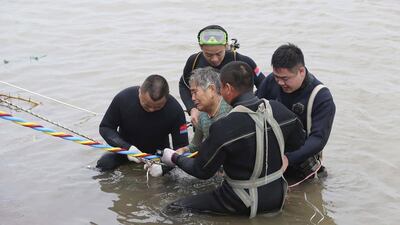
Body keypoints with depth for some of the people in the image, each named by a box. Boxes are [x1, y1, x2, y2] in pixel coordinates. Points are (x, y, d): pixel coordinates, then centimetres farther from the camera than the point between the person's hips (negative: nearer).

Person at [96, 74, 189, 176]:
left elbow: (182, 148, -20)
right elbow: (105, 128, -12)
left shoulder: (175, 110, -26)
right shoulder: (123, 98, -24)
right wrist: (127, 147, -30)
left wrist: (163, 166, -40)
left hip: (158, 152, 0)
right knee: (103, 165, -23)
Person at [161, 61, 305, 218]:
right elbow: (299, 141, 9)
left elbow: (202, 171, -11)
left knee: (175, 208, 1)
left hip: (244, 205, -5)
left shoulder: (223, 128, -24)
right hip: (278, 197, 5)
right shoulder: (279, 110, -9)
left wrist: (174, 158, 6)